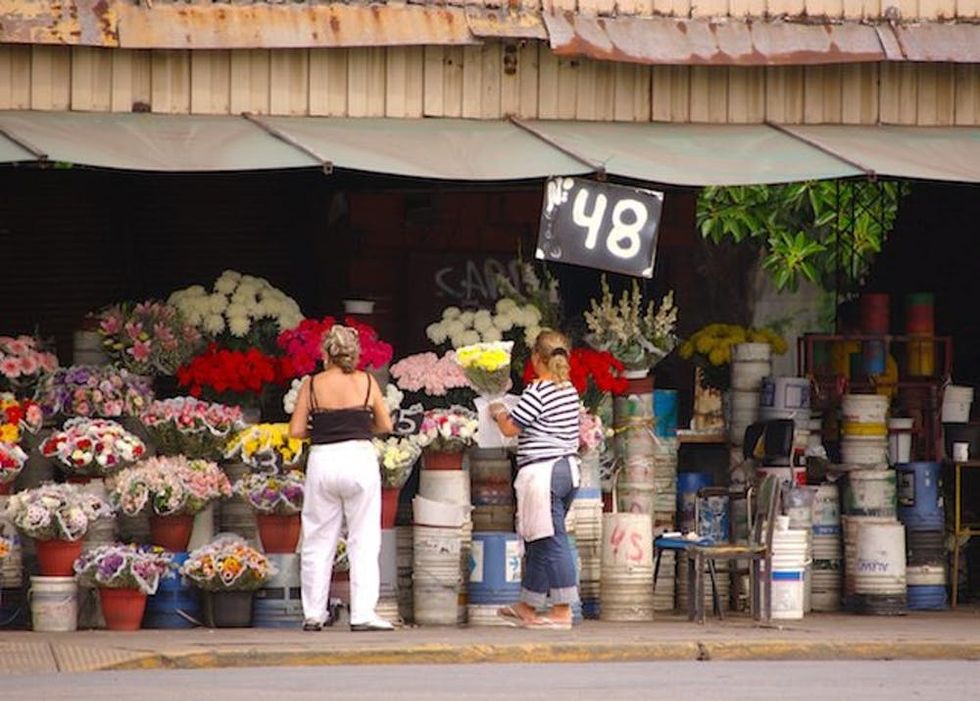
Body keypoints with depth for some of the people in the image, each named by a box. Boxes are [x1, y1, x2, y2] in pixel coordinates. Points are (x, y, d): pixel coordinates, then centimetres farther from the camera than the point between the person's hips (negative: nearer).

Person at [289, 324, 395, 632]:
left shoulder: (312, 385, 1)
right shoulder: (366, 382, 1)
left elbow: (296, 431, 0)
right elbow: (385, 425, 8)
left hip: (323, 459, 1)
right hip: (360, 457, -1)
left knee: (318, 541, 10)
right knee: (364, 541, 3)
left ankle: (313, 614, 13)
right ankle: (363, 613, -4)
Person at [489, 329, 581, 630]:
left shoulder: (537, 392, -14)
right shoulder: (570, 391, 11)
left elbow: (510, 429, -10)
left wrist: (499, 413, 12)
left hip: (542, 471, -9)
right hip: (568, 468, 9)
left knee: (551, 542, -4)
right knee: (538, 541, 15)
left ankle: (562, 612, -1)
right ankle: (527, 607, 19)